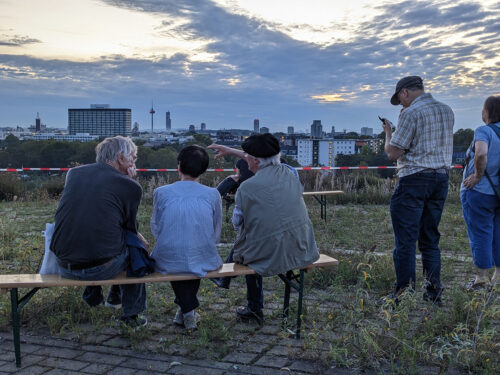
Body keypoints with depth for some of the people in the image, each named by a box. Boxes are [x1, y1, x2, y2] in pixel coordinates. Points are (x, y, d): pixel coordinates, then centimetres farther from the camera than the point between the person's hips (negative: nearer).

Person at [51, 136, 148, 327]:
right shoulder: (130, 186, -6)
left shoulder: (73, 173, 8)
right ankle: (132, 314, 32)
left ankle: (92, 295, 46)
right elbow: (131, 228, 8)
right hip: (102, 268, -5)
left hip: (64, 267, 5)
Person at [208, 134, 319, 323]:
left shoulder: (246, 188, -15)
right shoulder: (289, 173, 0)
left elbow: (237, 223, -1)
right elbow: (266, 161, 20)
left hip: (269, 256, -5)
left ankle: (255, 309, 40)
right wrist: (231, 151, 29)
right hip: (303, 251, 5)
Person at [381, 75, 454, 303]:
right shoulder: (446, 111, 12)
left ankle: (405, 292, -1)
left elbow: (393, 153, -13)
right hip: (441, 178, 8)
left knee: (405, 240, -2)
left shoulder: (411, 113, -11)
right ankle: (434, 291, 15)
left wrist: (388, 132, 6)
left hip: (414, 180, -7)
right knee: (430, 238, 14)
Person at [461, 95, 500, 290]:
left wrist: (478, 175, -18)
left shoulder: (483, 131, -14)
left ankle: (482, 279, 8)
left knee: (480, 234, 1)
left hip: (479, 192, -6)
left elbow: (481, 153, -33)